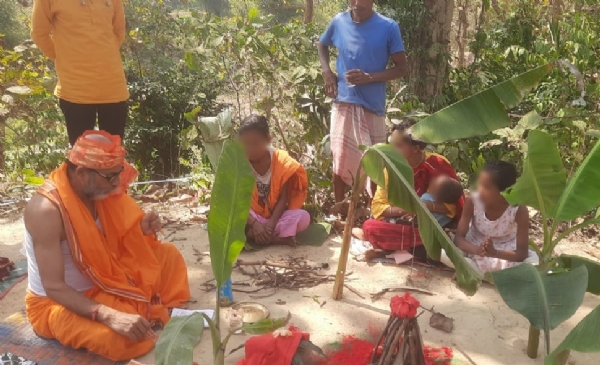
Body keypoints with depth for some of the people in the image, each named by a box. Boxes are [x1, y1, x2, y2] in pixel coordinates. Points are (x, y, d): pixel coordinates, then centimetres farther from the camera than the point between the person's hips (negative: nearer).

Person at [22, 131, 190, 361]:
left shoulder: (96, 190, -8)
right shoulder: (46, 210, -30)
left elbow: (116, 244, 5)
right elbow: (54, 288, -31)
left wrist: (142, 230, -18)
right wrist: (111, 316, -41)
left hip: (100, 284, 7)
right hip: (56, 302, -7)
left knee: (168, 255, 5)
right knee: (119, 338, -33)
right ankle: (154, 314, -2)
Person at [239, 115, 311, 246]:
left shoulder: (282, 163, -10)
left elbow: (283, 199, -11)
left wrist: (271, 224, -27)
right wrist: (255, 223, -31)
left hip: (275, 217, 1)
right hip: (252, 218, 0)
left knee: (303, 217, -28)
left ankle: (251, 235, -29)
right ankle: (278, 238, -30)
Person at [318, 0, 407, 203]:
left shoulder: (388, 28, -5)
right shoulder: (339, 22, 3)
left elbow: (401, 68, -3)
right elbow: (322, 44, 22)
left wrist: (369, 77, -18)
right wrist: (327, 72, 4)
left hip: (373, 104, -1)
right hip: (344, 101, 1)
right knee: (340, 159, 1)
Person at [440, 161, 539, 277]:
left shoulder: (519, 210, -26)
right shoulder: (472, 201, -23)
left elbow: (522, 253, -27)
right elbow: (459, 238, -22)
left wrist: (494, 253, -46)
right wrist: (477, 250, -44)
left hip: (504, 253, 0)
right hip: (475, 248, 0)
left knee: (533, 261, -31)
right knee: (444, 252, -29)